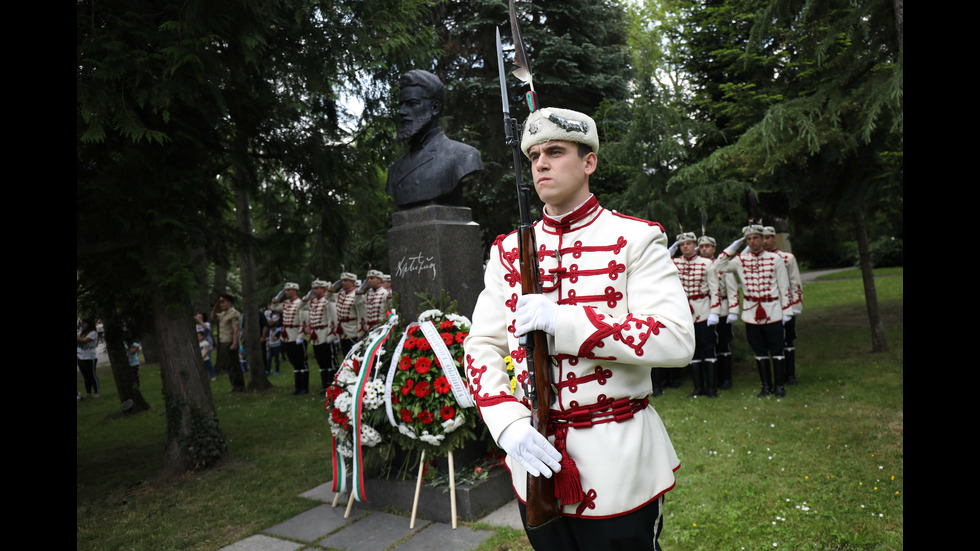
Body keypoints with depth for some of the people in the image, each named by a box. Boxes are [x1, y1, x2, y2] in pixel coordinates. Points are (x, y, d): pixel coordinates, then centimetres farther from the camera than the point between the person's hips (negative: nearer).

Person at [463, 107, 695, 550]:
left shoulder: (635, 239, -7)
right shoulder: (508, 250, 4)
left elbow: (677, 341, -18)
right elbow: (481, 347, 1)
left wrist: (562, 321, -24)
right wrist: (509, 424, -15)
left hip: (618, 461, -3)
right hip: (533, 454, 4)